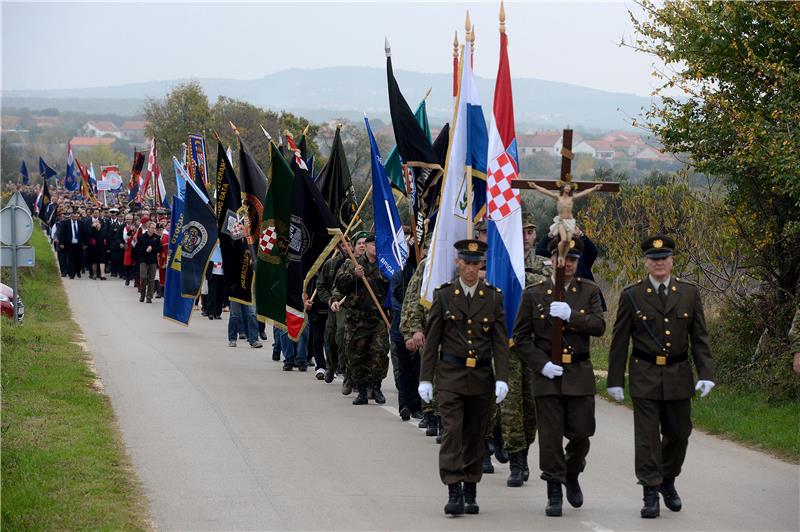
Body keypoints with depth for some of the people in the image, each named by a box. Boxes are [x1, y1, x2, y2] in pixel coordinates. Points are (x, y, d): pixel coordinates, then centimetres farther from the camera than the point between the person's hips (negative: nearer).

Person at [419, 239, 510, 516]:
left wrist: (502, 378, -8)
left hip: (482, 377, 2)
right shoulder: (444, 295, 3)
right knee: (452, 431, -11)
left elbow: (500, 342, 3)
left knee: (475, 435, 7)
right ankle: (454, 492, -13)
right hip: (450, 375, -1)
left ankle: (470, 492, 16)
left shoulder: (493, 297, 4)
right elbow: (431, 340, 5)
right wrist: (425, 379, 1)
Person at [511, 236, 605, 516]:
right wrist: (541, 364, -9)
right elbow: (520, 338, 3)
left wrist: (571, 315, -22)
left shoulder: (589, 291, 6)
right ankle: (554, 492, 7)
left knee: (581, 434, 3)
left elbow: (599, 326, -8)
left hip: (580, 375, 1)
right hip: (547, 375, -1)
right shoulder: (533, 294, 2)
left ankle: (572, 475, 31)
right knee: (551, 437, -2)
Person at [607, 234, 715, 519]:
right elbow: (619, 341, 3)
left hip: (678, 377, 2)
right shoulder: (631, 295, -1)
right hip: (644, 376, -2)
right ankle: (650, 494, 1)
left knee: (678, 433, 11)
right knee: (647, 436, -4)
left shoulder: (689, 293, 4)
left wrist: (706, 374, -4)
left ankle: (667, 482, 33)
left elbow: (699, 337, 6)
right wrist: (615, 380, 1)